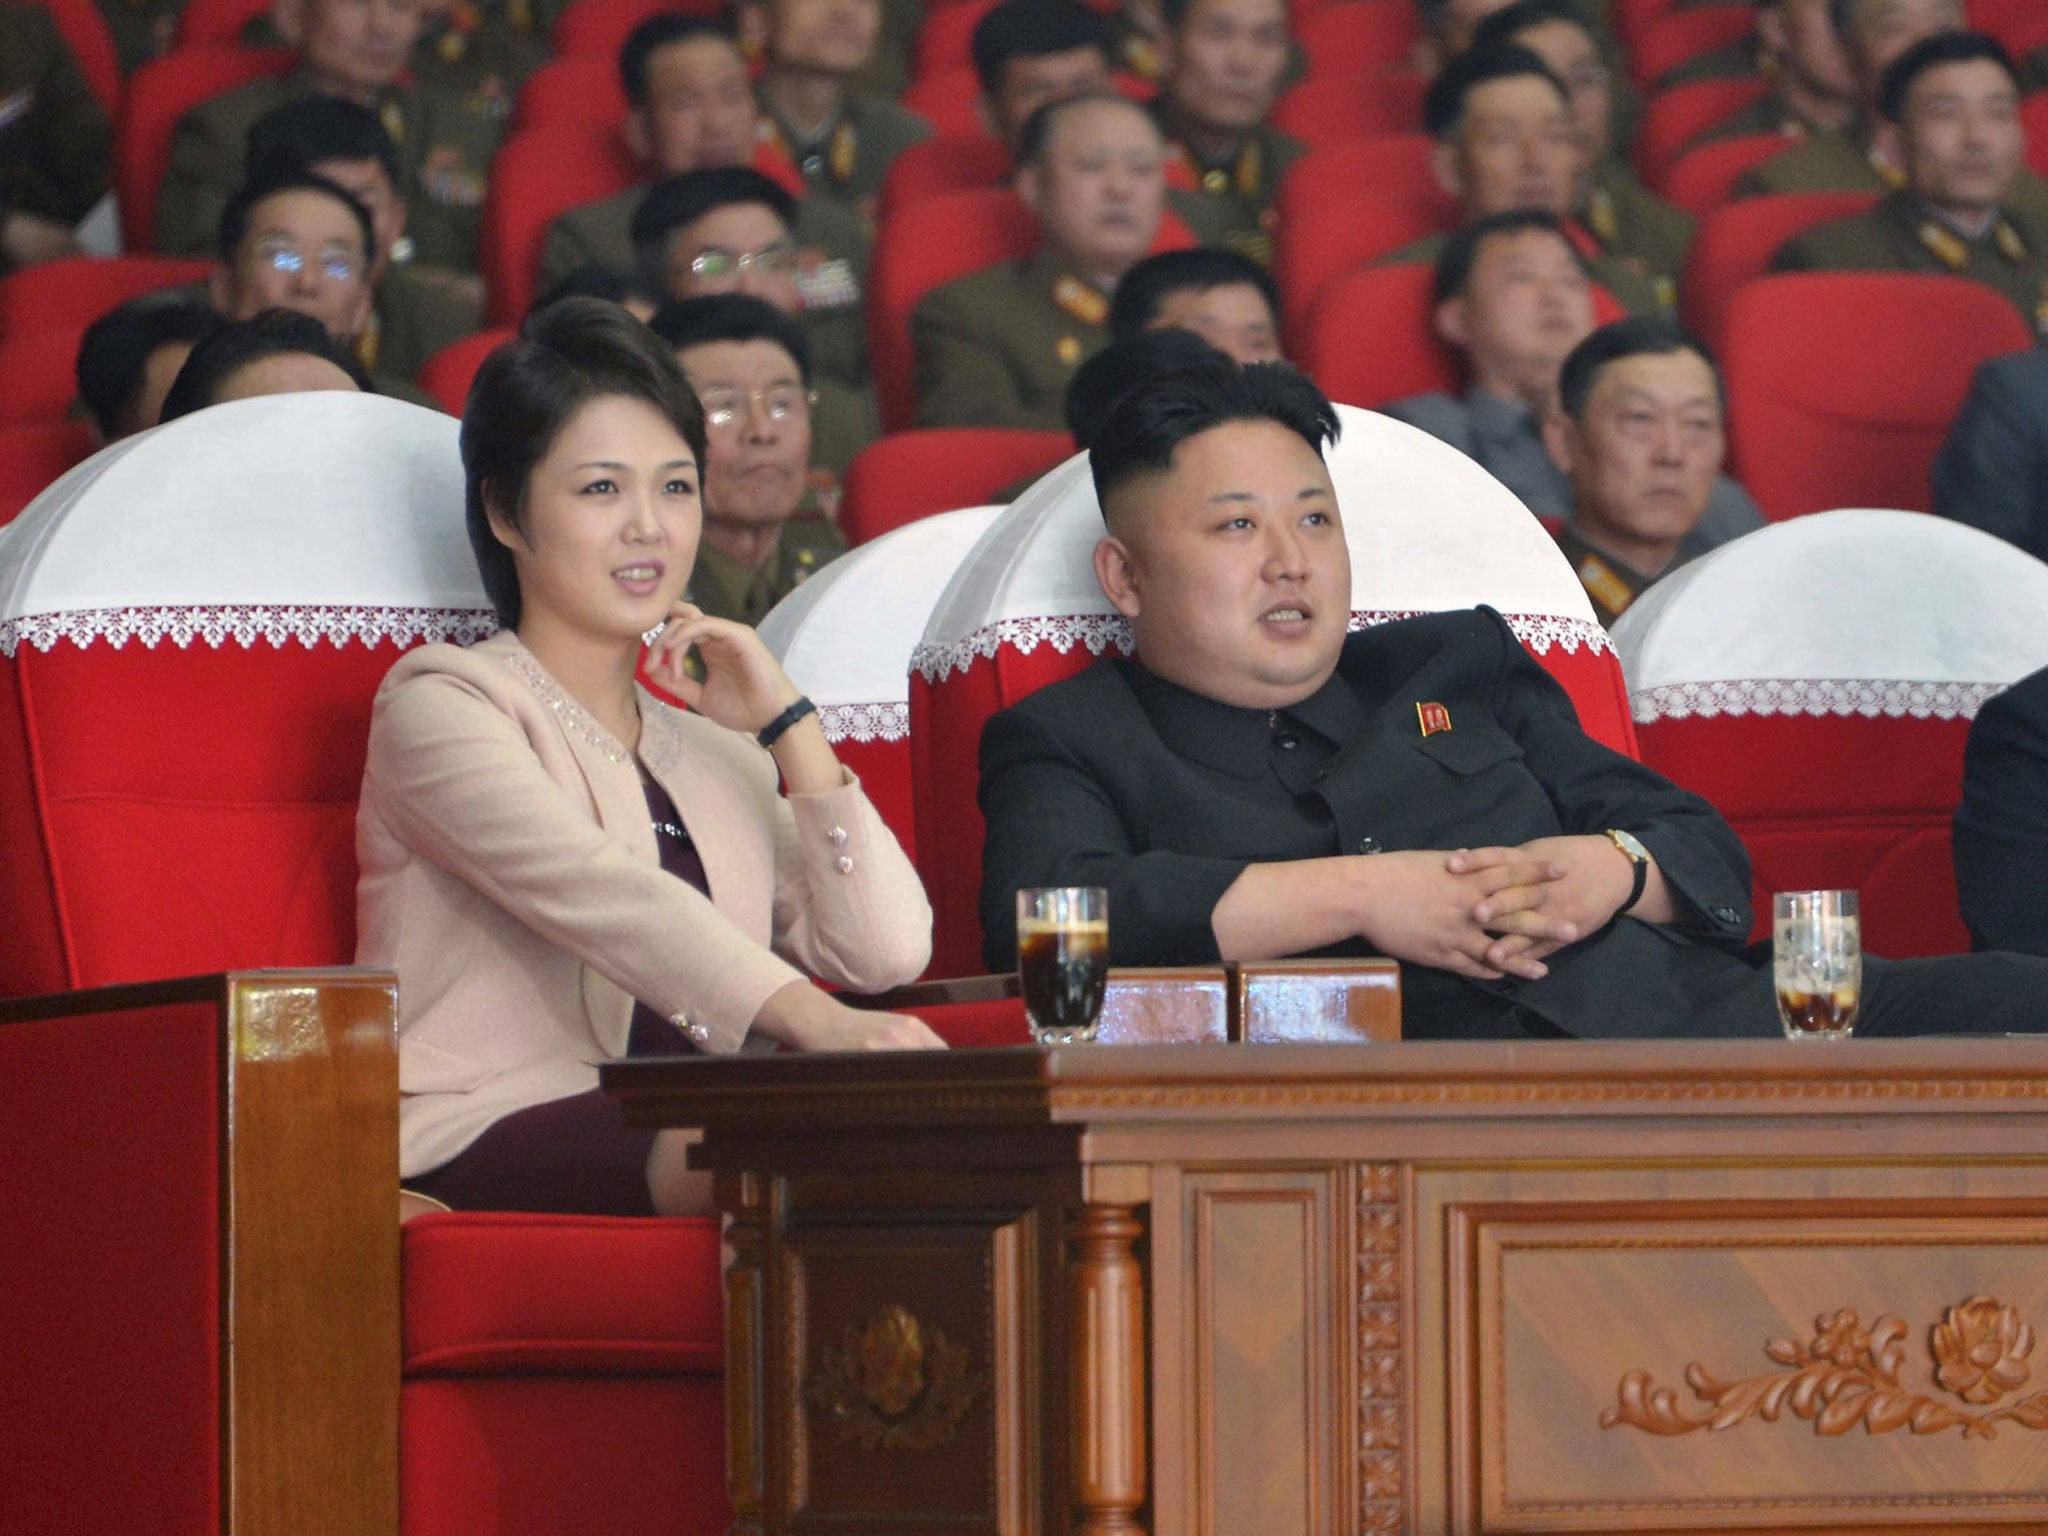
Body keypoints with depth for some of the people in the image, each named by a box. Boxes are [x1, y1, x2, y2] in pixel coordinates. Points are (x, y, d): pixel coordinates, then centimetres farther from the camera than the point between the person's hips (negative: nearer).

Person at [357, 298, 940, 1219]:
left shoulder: (716, 754, 28)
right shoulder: (443, 705, 6)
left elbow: (886, 953, 14)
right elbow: (600, 896, -15)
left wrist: (787, 723, 12)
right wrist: (816, 1021, -29)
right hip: (480, 1136, -6)